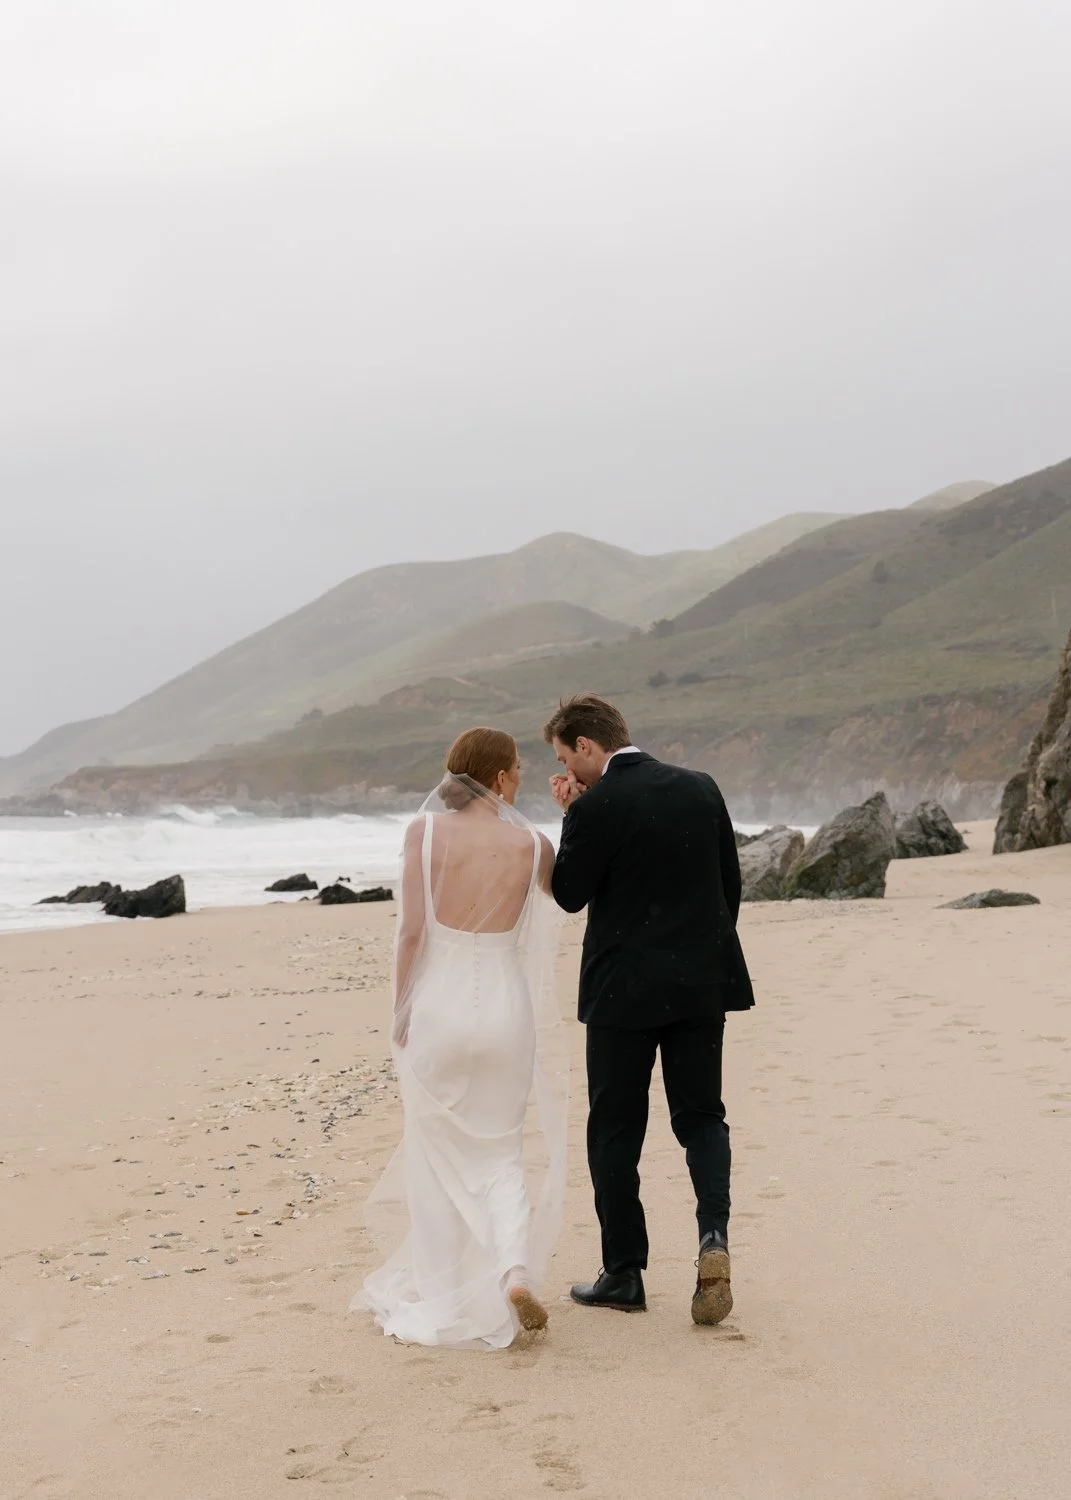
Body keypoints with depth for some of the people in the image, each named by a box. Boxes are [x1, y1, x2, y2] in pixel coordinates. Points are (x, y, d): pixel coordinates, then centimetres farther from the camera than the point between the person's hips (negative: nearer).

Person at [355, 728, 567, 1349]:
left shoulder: (425, 831, -7)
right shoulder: (533, 845, -3)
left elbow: (412, 931, -8)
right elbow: (562, 897, 18)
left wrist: (402, 1011, 2)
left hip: (438, 1006, -1)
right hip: (506, 1007, 1)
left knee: (435, 1156, 14)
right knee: (500, 1151, 15)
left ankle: (439, 1299, 19)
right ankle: (516, 1271, -7)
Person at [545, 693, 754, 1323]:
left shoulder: (595, 808, -14)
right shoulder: (701, 788, 4)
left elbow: (570, 894, -4)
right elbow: (731, 883, 9)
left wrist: (569, 816, -1)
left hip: (625, 988, -5)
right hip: (703, 983, 5)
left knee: (616, 1128, 7)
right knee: (700, 1113, 14)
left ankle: (624, 1273, 12)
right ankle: (714, 1232, -9)